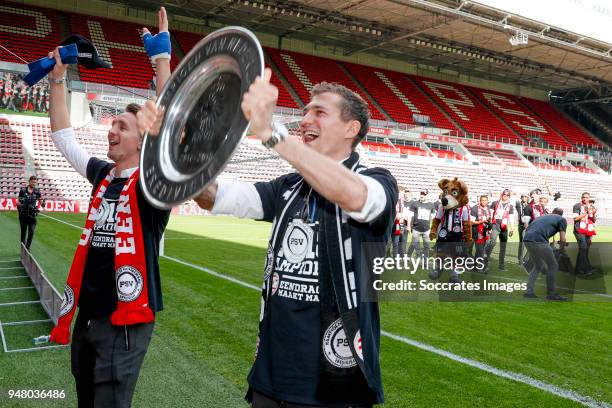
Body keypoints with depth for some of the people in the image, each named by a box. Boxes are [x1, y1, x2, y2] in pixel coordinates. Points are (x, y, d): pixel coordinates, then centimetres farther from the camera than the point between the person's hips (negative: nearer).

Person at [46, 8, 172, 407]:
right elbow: (63, 136, 19)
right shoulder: (104, 176, 7)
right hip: (87, 315, 7)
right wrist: (58, 79, 14)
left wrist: (162, 60, -28)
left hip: (125, 321, -7)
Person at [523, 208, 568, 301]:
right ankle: (551, 294, 15)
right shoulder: (562, 219, 16)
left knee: (537, 266, 24)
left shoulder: (543, 216, 33)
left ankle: (529, 291, 20)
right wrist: (562, 246, 28)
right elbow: (562, 240, 5)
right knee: (553, 265, 11)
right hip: (538, 240, -7)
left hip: (527, 239, 7)